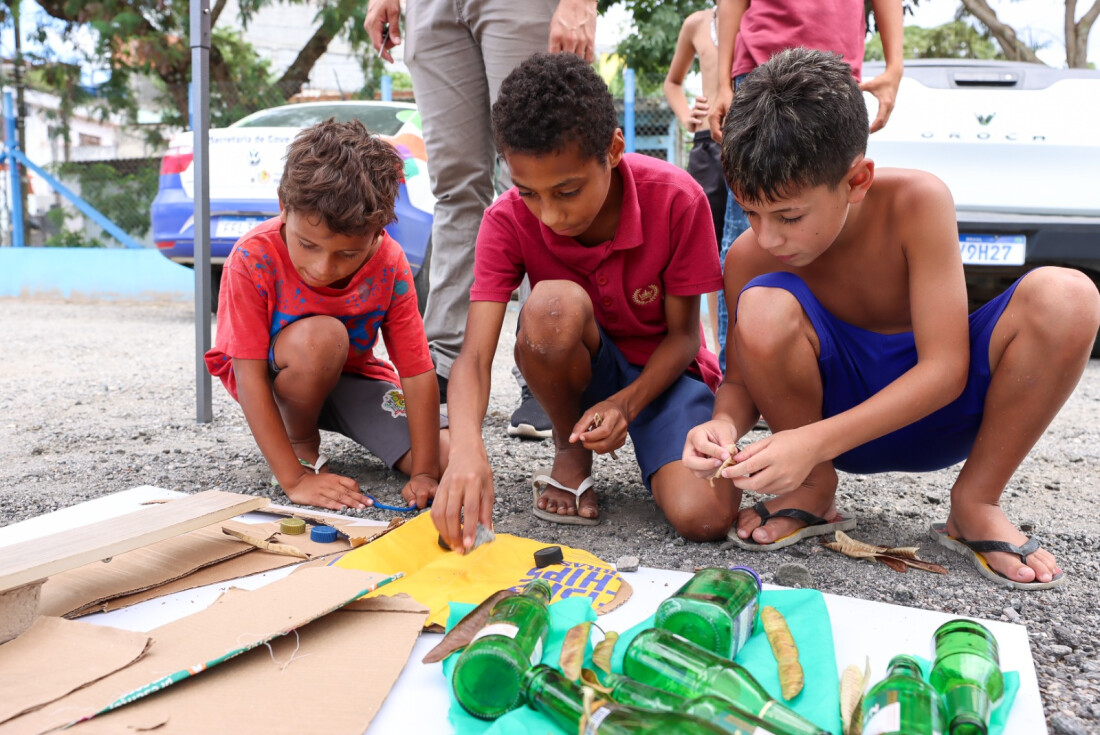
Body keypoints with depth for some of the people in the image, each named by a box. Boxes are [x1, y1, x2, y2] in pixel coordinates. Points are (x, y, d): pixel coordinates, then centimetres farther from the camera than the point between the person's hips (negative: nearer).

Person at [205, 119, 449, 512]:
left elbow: (417, 371, -22)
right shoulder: (253, 259, -31)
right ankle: (301, 443, -8)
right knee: (321, 336, -38)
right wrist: (294, 479, -34)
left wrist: (424, 472, -28)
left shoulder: (389, 265, -24)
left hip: (350, 375, 3)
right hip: (271, 375, -2)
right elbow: (249, 376, -29)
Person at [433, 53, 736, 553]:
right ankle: (570, 454, -8)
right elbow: (475, 354, -29)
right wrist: (467, 448, -49)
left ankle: (651, 452, 8)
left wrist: (626, 403, -30)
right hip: (577, 367, 1)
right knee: (556, 303, -36)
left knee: (704, 516, -29)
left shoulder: (677, 199, -23)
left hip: (660, 368, -1)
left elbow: (683, 334, -12)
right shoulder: (508, 220, -20)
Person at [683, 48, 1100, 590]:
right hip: (837, 401, 1)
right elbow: (741, 379, -4)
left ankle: (975, 505, -10)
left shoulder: (918, 202, -22)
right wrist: (725, 423, -31)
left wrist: (814, 441, -35)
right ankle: (813, 490, -6)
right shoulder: (749, 255, -15)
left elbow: (945, 368, -25)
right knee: (763, 308, -31)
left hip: (935, 403, 0)